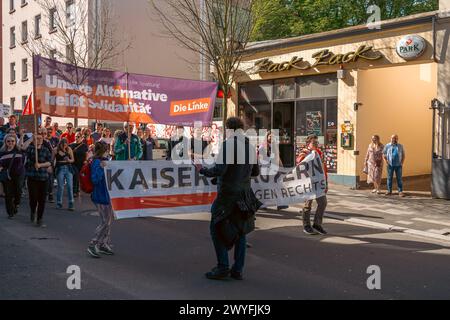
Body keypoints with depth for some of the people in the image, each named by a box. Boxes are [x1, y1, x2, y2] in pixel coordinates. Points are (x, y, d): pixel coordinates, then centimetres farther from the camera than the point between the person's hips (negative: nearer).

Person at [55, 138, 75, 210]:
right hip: (60, 169, -1)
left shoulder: (69, 150, -1)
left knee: (70, 186, -6)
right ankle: (59, 203, 17)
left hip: (68, 169, 1)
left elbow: (73, 160, 5)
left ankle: (71, 204, -2)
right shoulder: (56, 150, -4)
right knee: (60, 187, 3)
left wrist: (69, 160, -15)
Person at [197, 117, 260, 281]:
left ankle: (223, 267, 3)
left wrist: (202, 170, -5)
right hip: (245, 194, 7)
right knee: (241, 230, 12)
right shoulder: (251, 146, 8)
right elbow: (256, 172, 16)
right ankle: (237, 269, 14)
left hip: (228, 193, -7)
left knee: (216, 228, 5)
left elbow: (220, 170, -21)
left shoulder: (228, 144, -14)